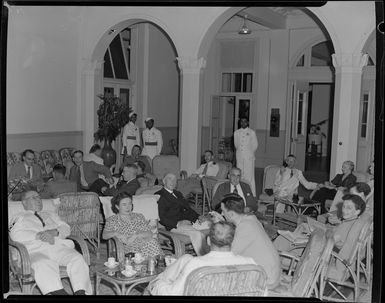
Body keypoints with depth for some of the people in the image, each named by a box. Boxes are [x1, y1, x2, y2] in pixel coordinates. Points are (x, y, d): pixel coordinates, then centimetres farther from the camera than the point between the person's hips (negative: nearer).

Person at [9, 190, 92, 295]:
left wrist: (53, 232, -5)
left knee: (77, 259, -29)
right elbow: (15, 235, 3)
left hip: (60, 246, 3)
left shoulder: (50, 215, 34)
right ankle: (58, 292, -50)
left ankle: (80, 292, -43)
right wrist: (39, 236, -9)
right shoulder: (20, 218, 24)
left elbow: (66, 228, 18)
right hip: (36, 250, -3)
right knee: (42, 265, -39)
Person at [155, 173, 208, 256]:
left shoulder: (178, 194, 25)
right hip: (173, 225, -8)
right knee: (196, 234, -29)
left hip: (186, 220, 8)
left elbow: (188, 208, 19)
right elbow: (162, 218, -9)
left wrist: (198, 217, 0)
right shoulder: (159, 196, 0)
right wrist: (177, 224, -20)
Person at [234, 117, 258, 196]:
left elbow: (255, 145, 7)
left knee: (249, 175, -6)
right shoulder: (236, 132, 10)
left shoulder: (252, 132, 0)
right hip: (239, 157, 3)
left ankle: (251, 195, -4)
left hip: (249, 157, -3)